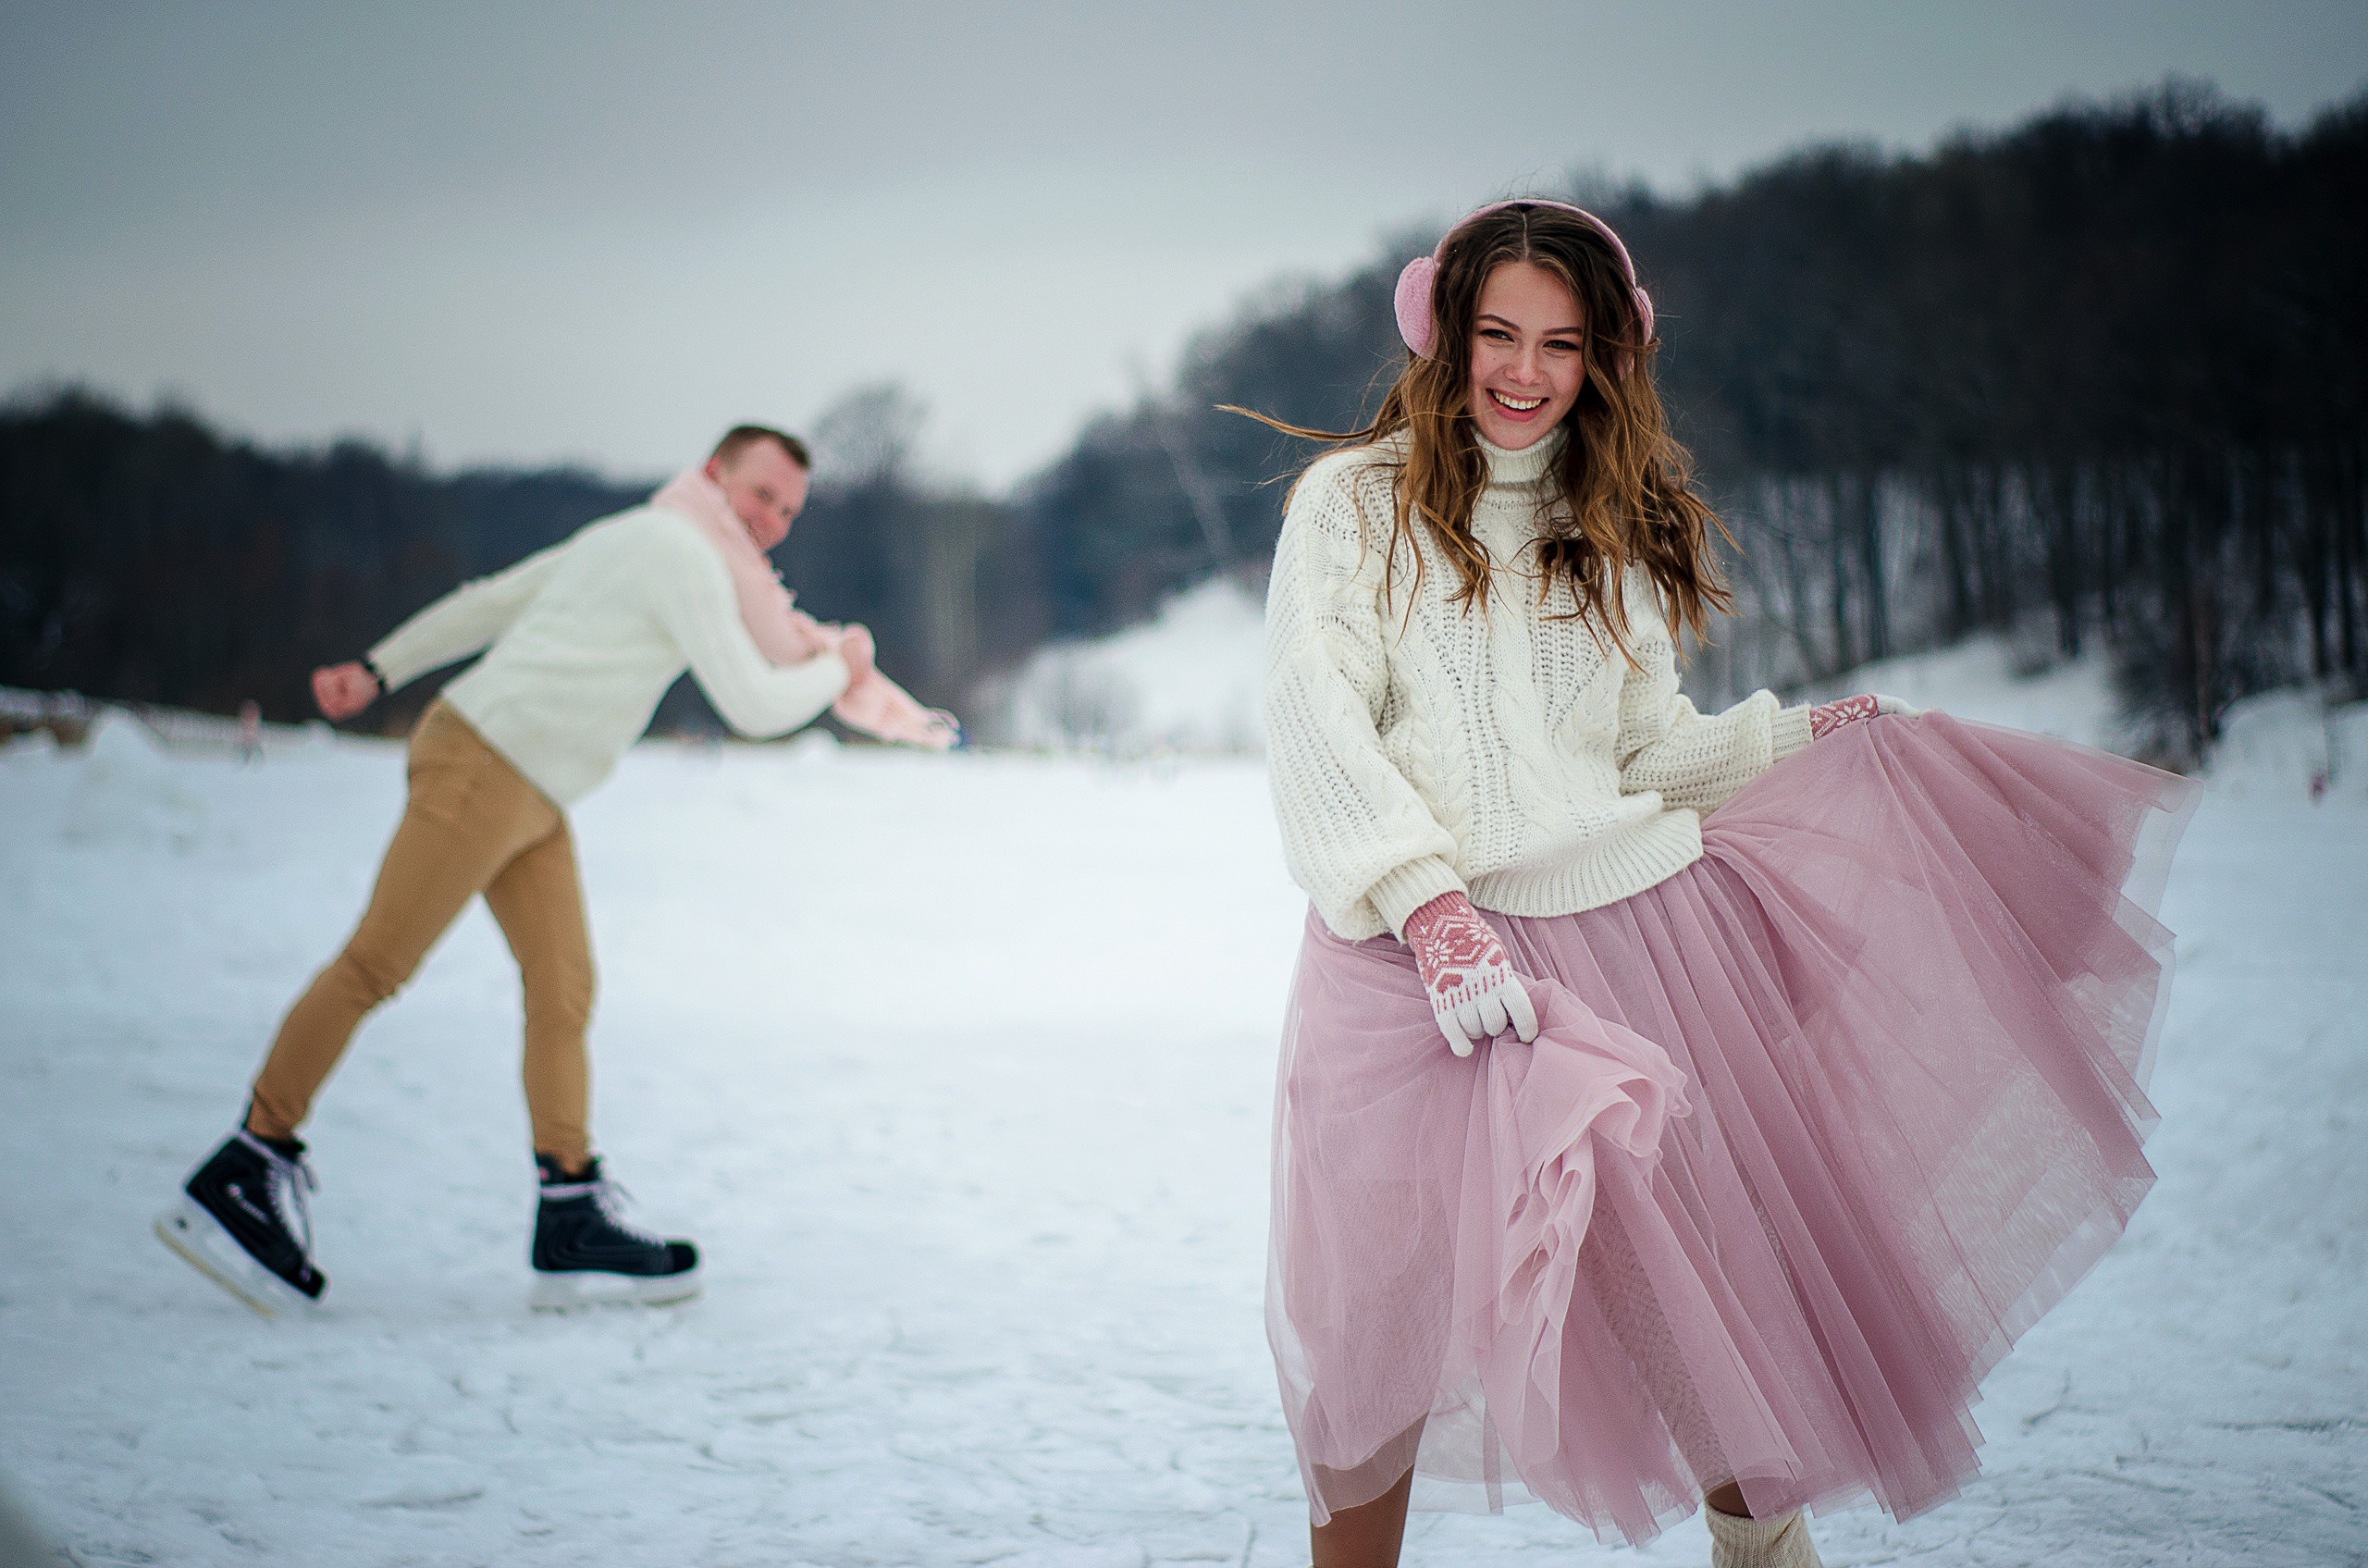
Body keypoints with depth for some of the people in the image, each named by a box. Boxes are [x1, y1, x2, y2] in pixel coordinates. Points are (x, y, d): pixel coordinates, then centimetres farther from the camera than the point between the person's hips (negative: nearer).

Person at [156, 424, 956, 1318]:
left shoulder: (629, 542, 22)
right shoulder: (679, 549, -9)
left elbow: (487, 602, 23)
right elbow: (753, 705, -13)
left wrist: (378, 671, 23)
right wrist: (835, 670, 4)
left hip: (533, 797, 10)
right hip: (483, 764, -10)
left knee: (562, 986, 2)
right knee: (376, 965, -10)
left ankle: (573, 1221, -1)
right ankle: (240, 1180, -7)